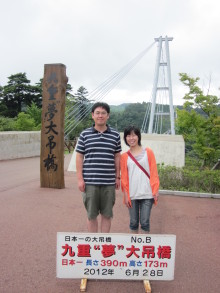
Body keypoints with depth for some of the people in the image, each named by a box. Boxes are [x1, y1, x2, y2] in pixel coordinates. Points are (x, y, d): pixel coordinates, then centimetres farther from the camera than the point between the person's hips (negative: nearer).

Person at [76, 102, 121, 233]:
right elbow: (79, 157, 2)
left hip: (109, 182, 1)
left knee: (107, 214, 11)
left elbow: (117, 157, 10)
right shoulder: (84, 134, 2)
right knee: (91, 215, 10)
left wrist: (117, 177, 7)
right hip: (90, 182, -1)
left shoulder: (115, 135, 6)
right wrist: (80, 179, -3)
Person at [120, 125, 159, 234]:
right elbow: (124, 177, 5)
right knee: (133, 222, 10)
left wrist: (155, 191, -3)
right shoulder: (124, 156, 5)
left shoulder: (148, 152, 3)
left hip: (147, 194, -1)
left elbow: (154, 173, 2)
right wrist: (125, 194, 0)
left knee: (144, 222, 3)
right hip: (132, 195, 1)